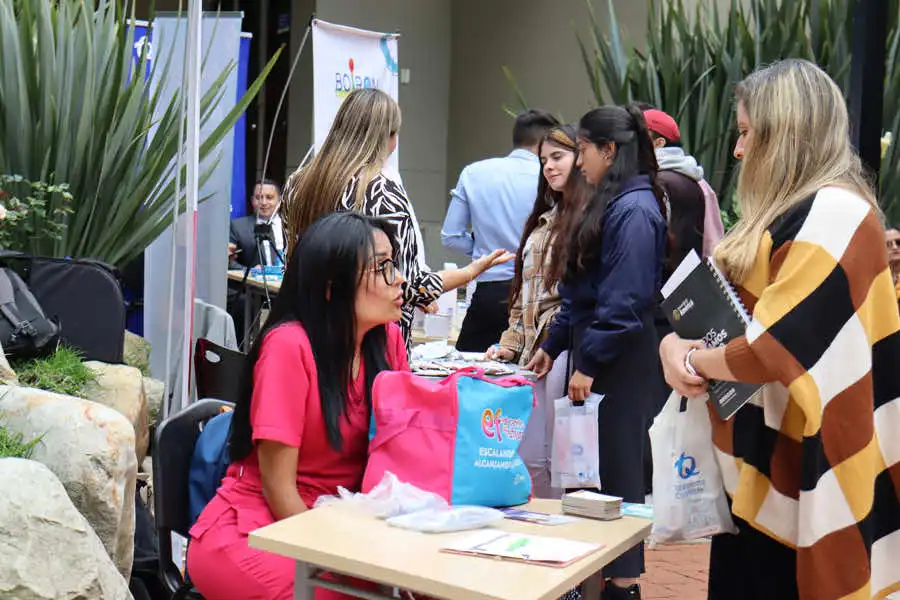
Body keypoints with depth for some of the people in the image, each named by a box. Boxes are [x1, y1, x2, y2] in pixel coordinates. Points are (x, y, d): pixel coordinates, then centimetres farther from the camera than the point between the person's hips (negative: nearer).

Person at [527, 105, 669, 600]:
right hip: (594, 354, 9)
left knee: (617, 466, 1)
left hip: (619, 363, -9)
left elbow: (624, 300, -22)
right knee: (592, 463, 14)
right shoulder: (611, 203, 14)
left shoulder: (635, 210, -17)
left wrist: (587, 364, -18)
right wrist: (553, 345, 17)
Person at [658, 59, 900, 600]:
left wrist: (692, 361, -7)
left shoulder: (833, 214, -17)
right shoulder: (793, 212, 15)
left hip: (797, 468, -9)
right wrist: (676, 341, -5)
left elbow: (778, 345, -23)